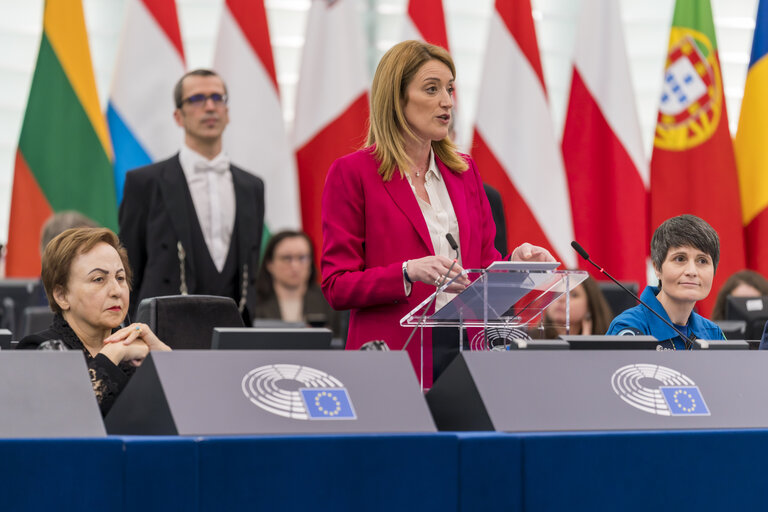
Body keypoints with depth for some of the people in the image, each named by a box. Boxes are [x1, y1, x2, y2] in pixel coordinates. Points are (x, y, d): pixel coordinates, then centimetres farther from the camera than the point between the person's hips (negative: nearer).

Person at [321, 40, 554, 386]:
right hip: (396, 356, -4)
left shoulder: (464, 170, 16)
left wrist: (514, 262, -4)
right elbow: (337, 286, -6)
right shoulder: (352, 173, -1)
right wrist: (409, 272, -20)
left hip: (465, 351, 5)